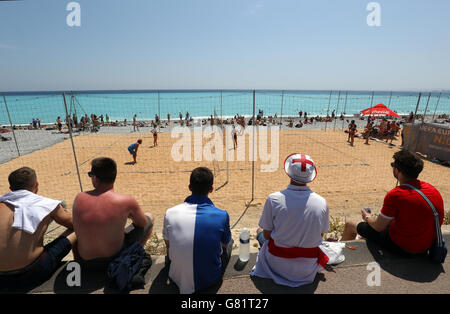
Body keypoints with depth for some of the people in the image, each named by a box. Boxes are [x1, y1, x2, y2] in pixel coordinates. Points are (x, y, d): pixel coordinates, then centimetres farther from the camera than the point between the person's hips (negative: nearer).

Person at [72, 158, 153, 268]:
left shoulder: (79, 198, -11)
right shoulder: (126, 201, -24)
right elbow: (143, 223, -5)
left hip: (85, 263, 4)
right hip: (115, 259, -4)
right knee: (150, 217, 13)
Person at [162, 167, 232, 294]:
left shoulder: (170, 213, -16)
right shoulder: (222, 215, -21)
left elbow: (168, 245, 3)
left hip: (178, 279, 2)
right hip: (210, 280, -2)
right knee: (230, 241, 23)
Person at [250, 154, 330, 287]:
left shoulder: (273, 199, -22)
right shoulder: (322, 203, -16)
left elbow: (267, 235, -11)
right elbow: (320, 235, 0)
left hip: (276, 264, -2)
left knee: (260, 231, 27)